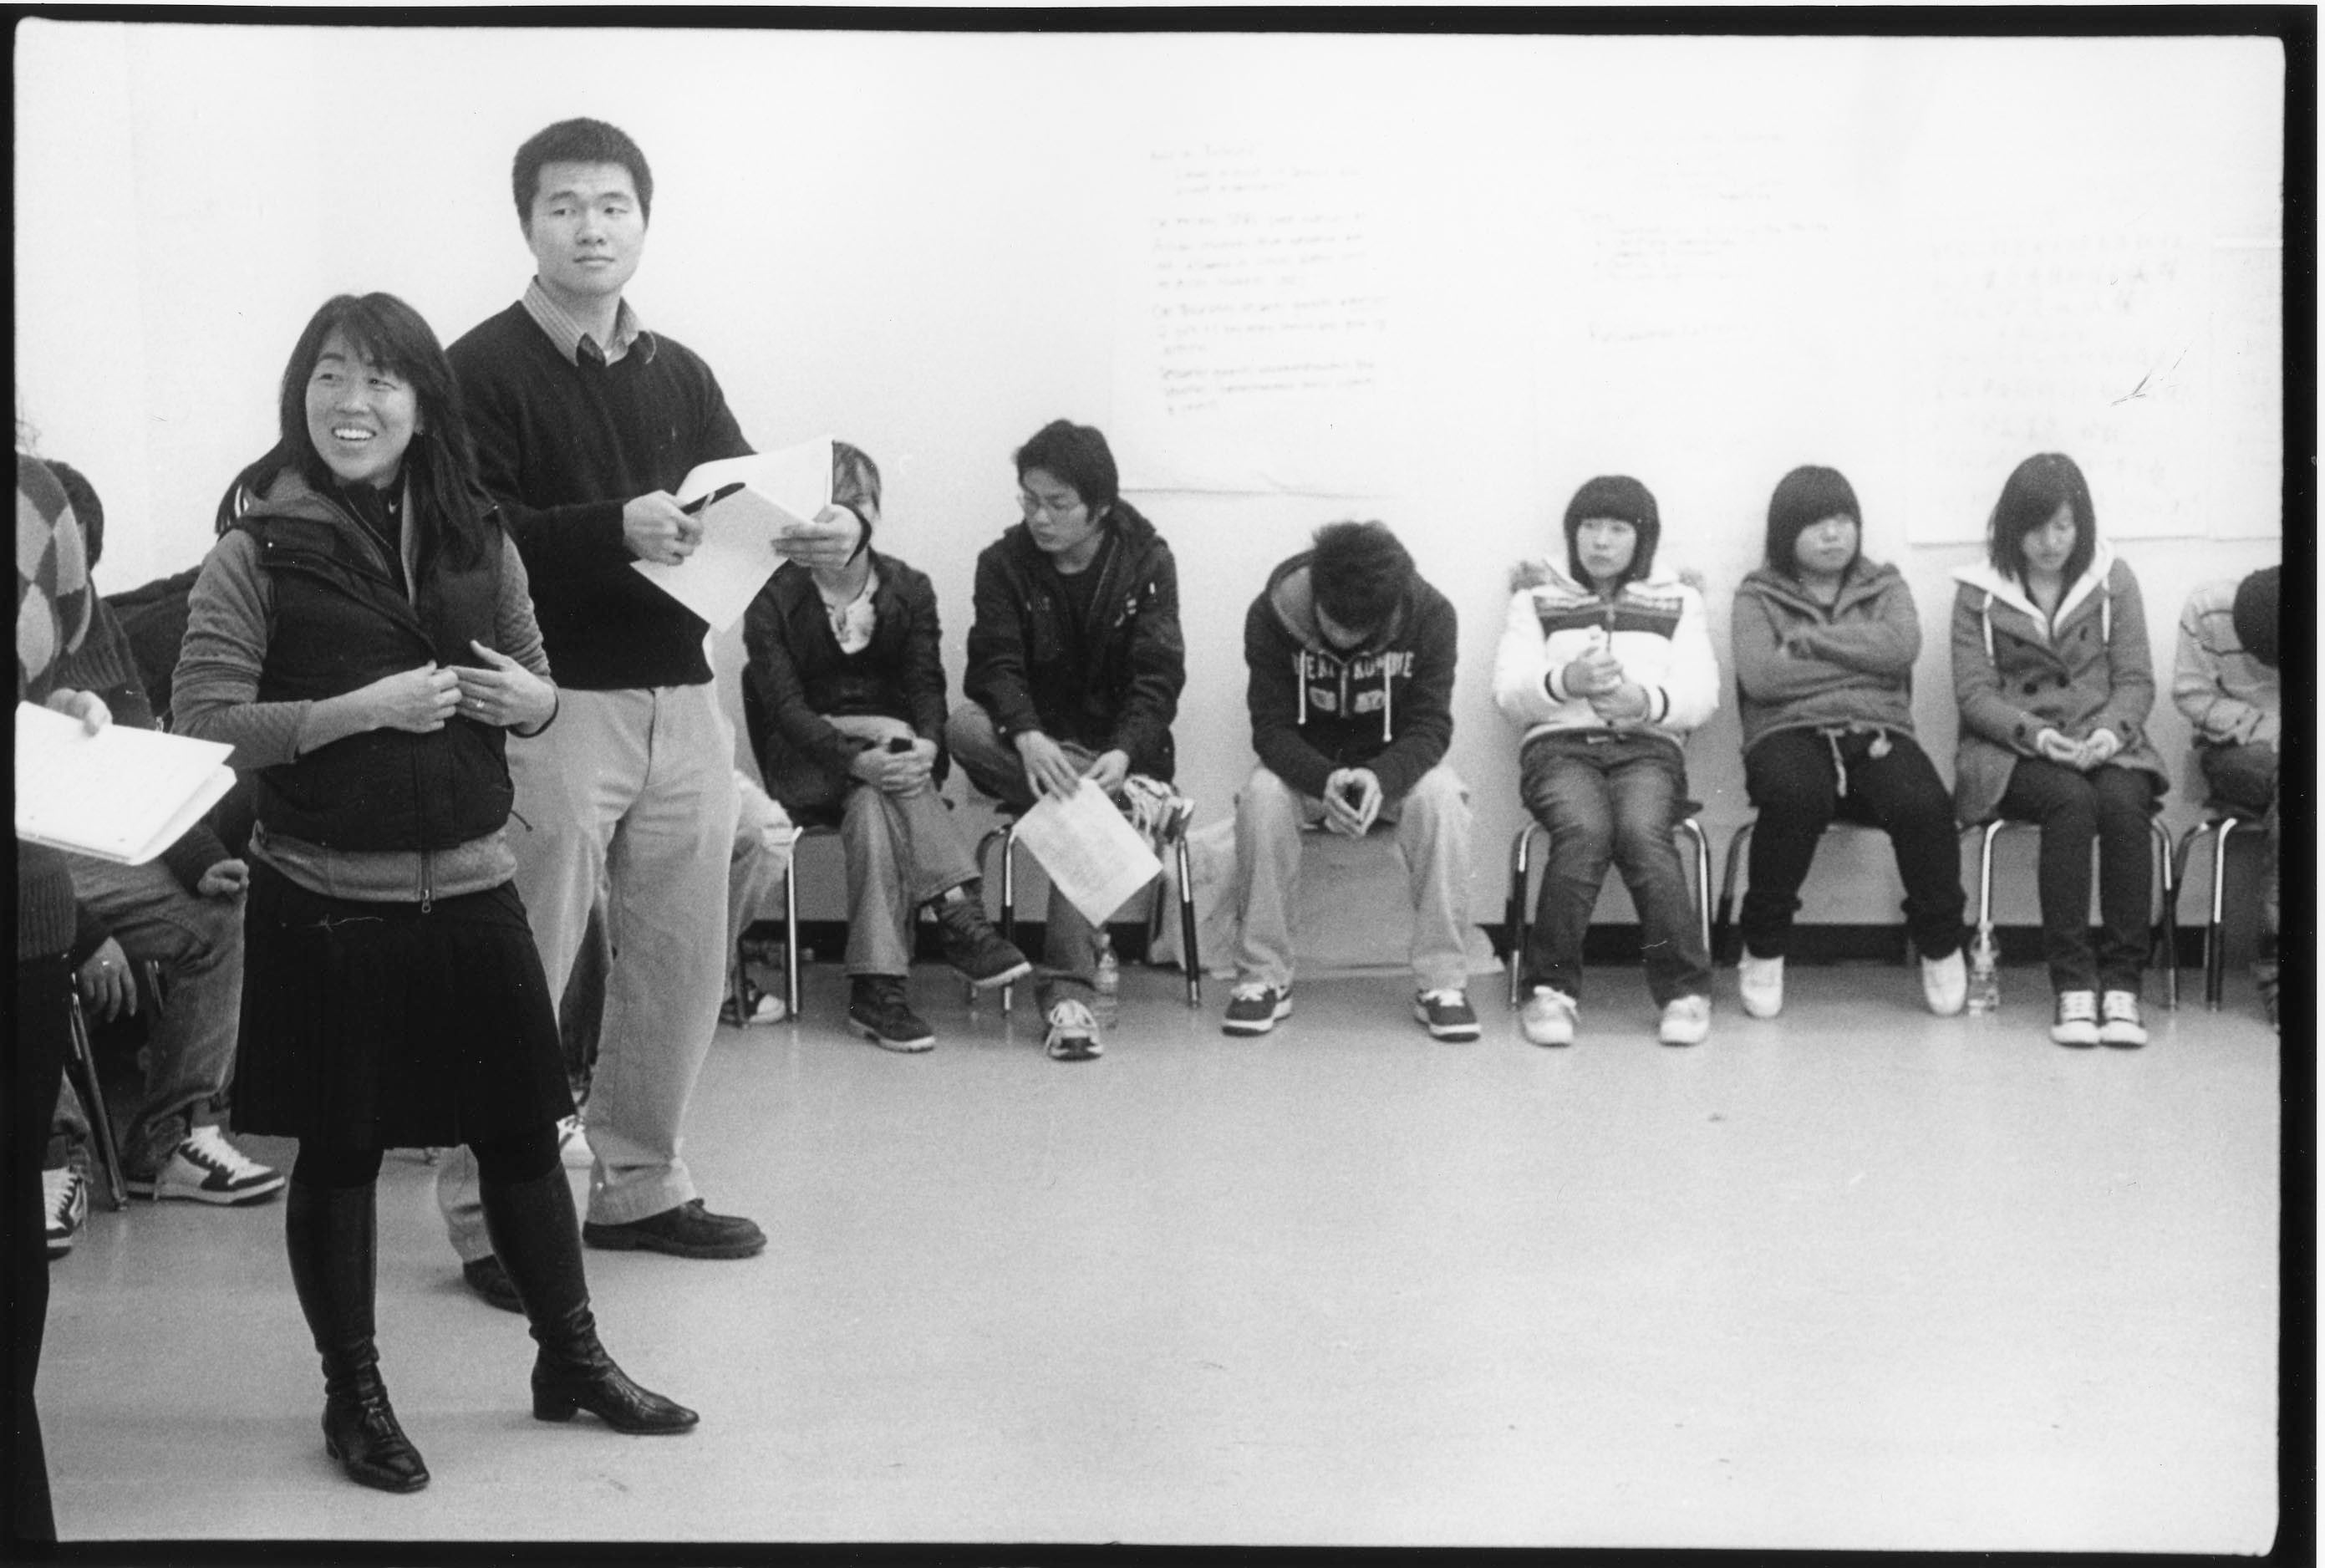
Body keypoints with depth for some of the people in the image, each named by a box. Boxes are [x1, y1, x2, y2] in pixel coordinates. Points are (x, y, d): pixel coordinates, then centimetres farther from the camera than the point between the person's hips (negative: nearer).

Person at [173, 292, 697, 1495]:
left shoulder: (475, 541, 5)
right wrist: (367, 707, -20)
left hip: (471, 887, 4)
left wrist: (530, 699, -6)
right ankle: (353, 1395, 26)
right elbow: (203, 724, -12)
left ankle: (571, 1360, 31)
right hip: (324, 900, -3)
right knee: (339, 1151, 8)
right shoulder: (259, 548, -6)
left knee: (522, 1128, 12)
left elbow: (539, 686, 17)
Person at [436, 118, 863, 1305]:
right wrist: (613, 529, -29)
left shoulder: (679, 375, 17)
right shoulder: (485, 369, -4)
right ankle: (487, 1217, 11)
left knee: (682, 964, 12)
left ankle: (639, 1186, 27)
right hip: (553, 705, -6)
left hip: (682, 699, 6)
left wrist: (818, 533, -10)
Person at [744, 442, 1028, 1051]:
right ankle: (958, 912, -41)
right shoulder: (774, 598, -2)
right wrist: (857, 757, -31)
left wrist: (927, 745, -27)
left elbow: (926, 682, -2)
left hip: (887, 751, 2)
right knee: (893, 737, -33)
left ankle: (877, 989, -42)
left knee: (873, 807, -34)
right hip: (804, 765, -2)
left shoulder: (908, 589, 8)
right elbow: (784, 704, -13)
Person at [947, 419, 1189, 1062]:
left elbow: (1158, 677, -12)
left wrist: (1123, 754, -32)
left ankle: (1068, 991, -39)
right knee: (962, 724, -30)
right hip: (1030, 743, 2)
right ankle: (1130, 799, -32)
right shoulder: (1004, 563, -1)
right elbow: (996, 665, -13)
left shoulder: (1147, 562, -4)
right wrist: (1027, 738, -35)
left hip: (1117, 747, -2)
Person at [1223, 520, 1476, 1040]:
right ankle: (1263, 978, -19)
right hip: (1304, 765, 0)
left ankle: (1442, 981, -23)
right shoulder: (1271, 613, -20)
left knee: (1440, 797, -33)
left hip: (1394, 764, 0)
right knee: (1262, 797, -33)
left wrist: (1381, 778, -41)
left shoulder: (1430, 613, -20)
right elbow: (1271, 728, -19)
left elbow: (1430, 725, -19)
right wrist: (1326, 781, -40)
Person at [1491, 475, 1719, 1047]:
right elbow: (1508, 693, 5)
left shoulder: (1679, 601, 21)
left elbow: (1702, 696, 7)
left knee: (1642, 833, -33)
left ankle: (1684, 988, -24)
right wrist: (1565, 682, -16)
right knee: (1585, 831, -34)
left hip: (1648, 747, 1)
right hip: (1559, 744, 0)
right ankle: (1550, 987, -24)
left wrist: (1646, 701, -15)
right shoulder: (1536, 599, 19)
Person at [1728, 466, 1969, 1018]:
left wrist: (1810, 638, -3)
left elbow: (1902, 646, -3)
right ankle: (1762, 951, -18)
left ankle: (1940, 946, -6)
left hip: (1877, 734, 2)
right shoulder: (1758, 596, 14)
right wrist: (1861, 658, -2)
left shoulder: (1885, 586, 21)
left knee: (1925, 804, -31)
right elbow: (1759, 676, -7)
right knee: (1795, 796, -38)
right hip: (1790, 734, -2)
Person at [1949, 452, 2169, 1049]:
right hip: (2015, 750, -2)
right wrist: (2033, 732, -19)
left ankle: (2122, 983, -28)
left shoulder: (2113, 579, 8)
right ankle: (2073, 985, -31)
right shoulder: (1979, 590, 4)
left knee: (2122, 802, -32)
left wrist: (2112, 731, -16)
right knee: (2071, 802, -33)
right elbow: (1974, 691, -2)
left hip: (2104, 744, 2)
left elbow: (2136, 681, 5)